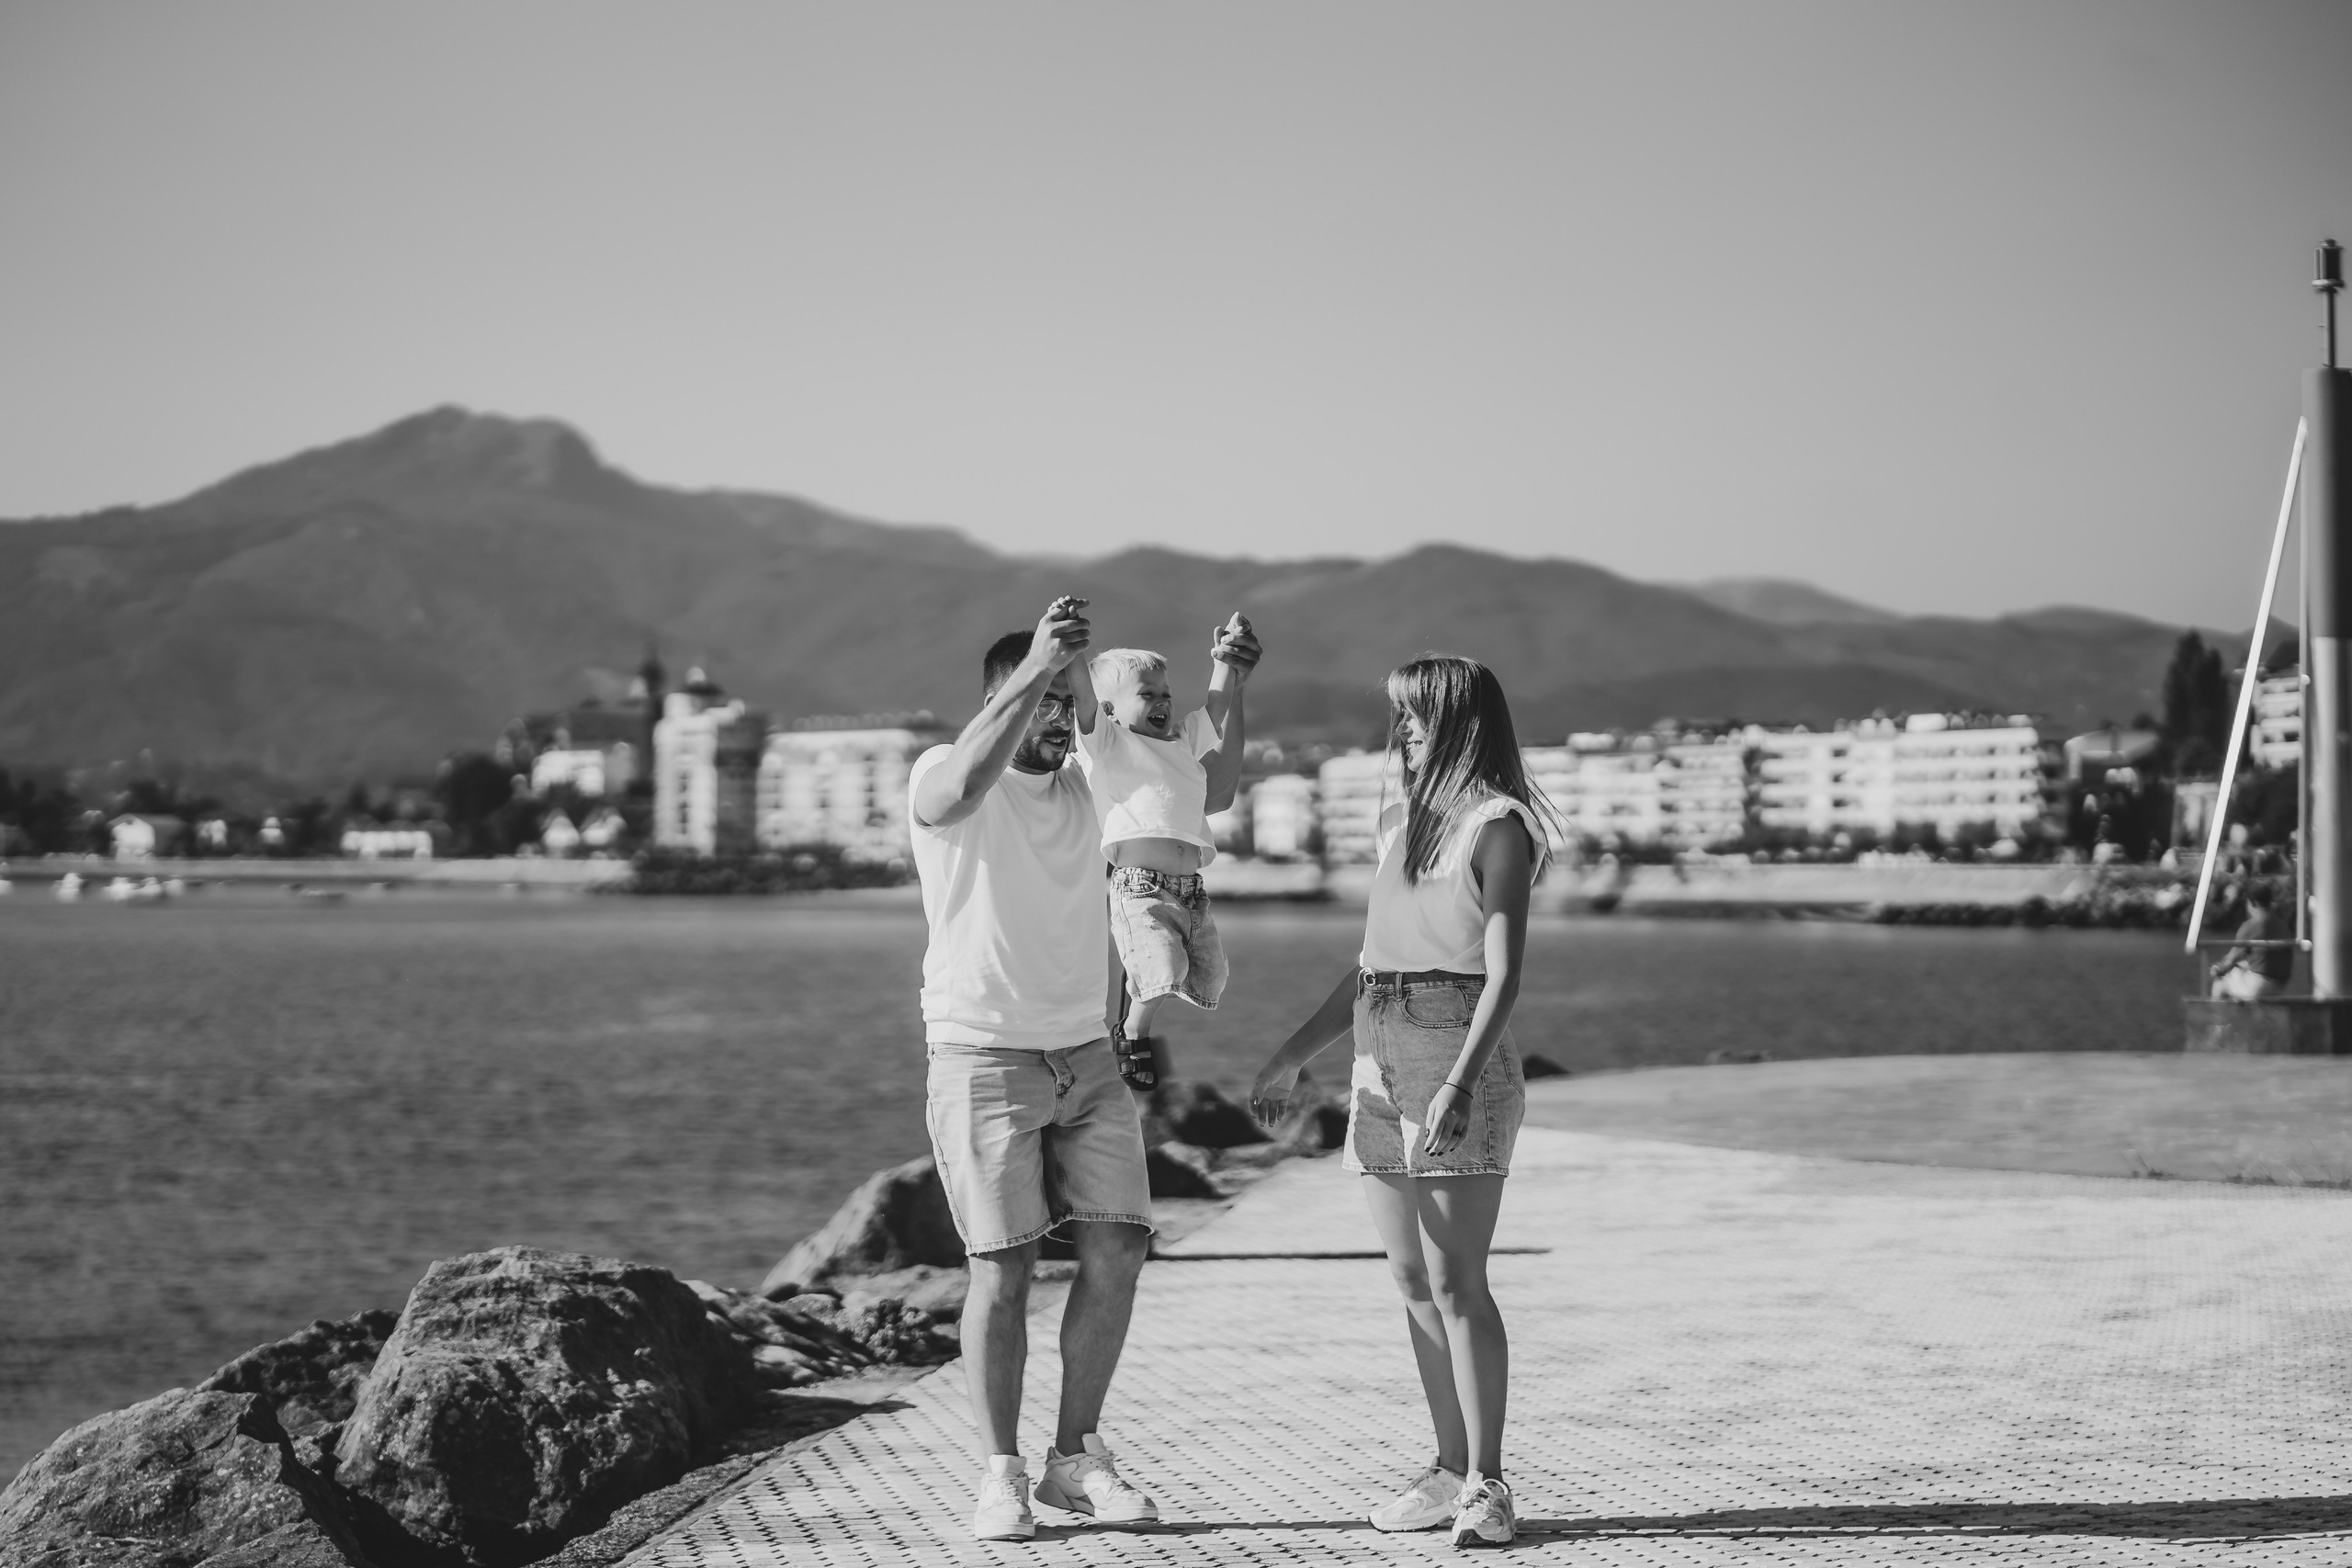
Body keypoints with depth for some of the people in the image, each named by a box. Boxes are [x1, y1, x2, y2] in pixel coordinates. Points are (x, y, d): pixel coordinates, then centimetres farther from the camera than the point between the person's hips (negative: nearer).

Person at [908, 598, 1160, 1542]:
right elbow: (970, 777, -32)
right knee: (1003, 1268, -6)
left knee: (1117, 1251, -1)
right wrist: (1033, 669, -43)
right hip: (984, 1061, -5)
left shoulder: (1085, 791, 11)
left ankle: (1076, 1459, 11)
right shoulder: (943, 780, -7)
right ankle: (1001, 1475, 4)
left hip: (1087, 1056, 5)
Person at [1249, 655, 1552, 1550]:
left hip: (1456, 1053, -8)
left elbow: (1504, 974, -12)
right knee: (1413, 1283, 6)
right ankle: (1452, 1471, 12)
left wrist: (1461, 1081, -24)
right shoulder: (1401, 823, 18)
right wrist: (1293, 1058, 24)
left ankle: (1486, 1486, -8)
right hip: (1378, 1058, 8)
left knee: (1455, 1283, -10)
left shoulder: (1497, 827, -5)